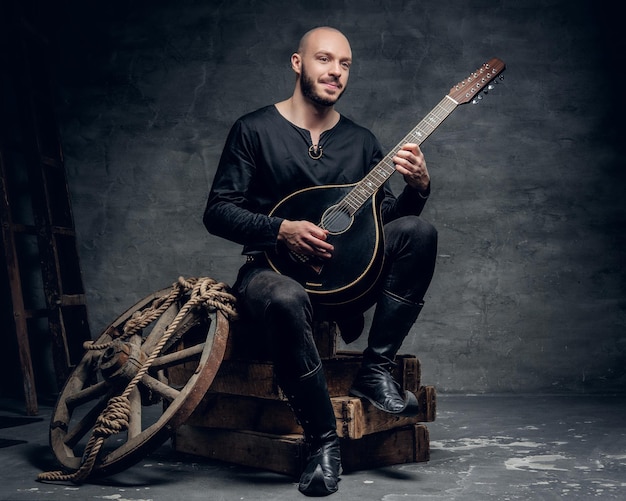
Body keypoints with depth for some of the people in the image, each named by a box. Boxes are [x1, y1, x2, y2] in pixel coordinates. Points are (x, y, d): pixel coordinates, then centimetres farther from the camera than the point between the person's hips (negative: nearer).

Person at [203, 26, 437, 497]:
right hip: (273, 269, -4)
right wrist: (283, 229, -20)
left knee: (419, 231, -18)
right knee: (287, 300, -40)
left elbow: (385, 217, 7)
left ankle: (376, 369, -13)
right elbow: (218, 212, -6)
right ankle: (324, 442, -24)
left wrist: (418, 186, -13)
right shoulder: (255, 130, -1)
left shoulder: (360, 140, 11)